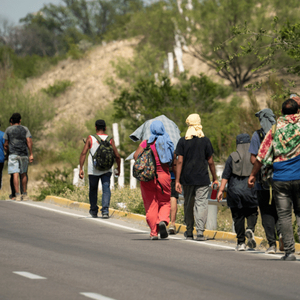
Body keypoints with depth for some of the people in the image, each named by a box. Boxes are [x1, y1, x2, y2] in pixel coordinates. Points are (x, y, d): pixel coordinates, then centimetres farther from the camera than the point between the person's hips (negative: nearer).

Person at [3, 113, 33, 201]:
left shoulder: (8, 129, 8)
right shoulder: (25, 129, 9)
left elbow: (6, 145, 9)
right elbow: (29, 141, -1)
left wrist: (7, 153, 23)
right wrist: (31, 154, -2)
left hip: (13, 154, -2)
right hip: (24, 154, 2)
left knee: (15, 174, -9)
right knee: (23, 174, 14)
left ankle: (17, 195, -18)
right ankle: (25, 193, 16)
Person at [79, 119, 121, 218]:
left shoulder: (90, 139, 0)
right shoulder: (110, 139, 2)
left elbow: (83, 153, -9)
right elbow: (117, 156, 2)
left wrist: (81, 169, -8)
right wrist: (118, 168, 16)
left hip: (93, 170, 0)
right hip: (106, 169, 0)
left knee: (93, 190, 17)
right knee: (106, 189, -4)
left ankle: (94, 211, 29)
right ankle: (105, 210, -22)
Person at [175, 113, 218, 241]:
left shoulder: (183, 141, 0)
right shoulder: (205, 141, -1)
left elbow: (180, 161, -5)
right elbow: (210, 161, 1)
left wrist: (177, 180, -5)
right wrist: (215, 178, 10)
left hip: (187, 178, 1)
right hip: (202, 178, -1)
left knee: (188, 204, 13)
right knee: (201, 204, -3)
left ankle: (189, 232, 20)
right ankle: (200, 231, -15)